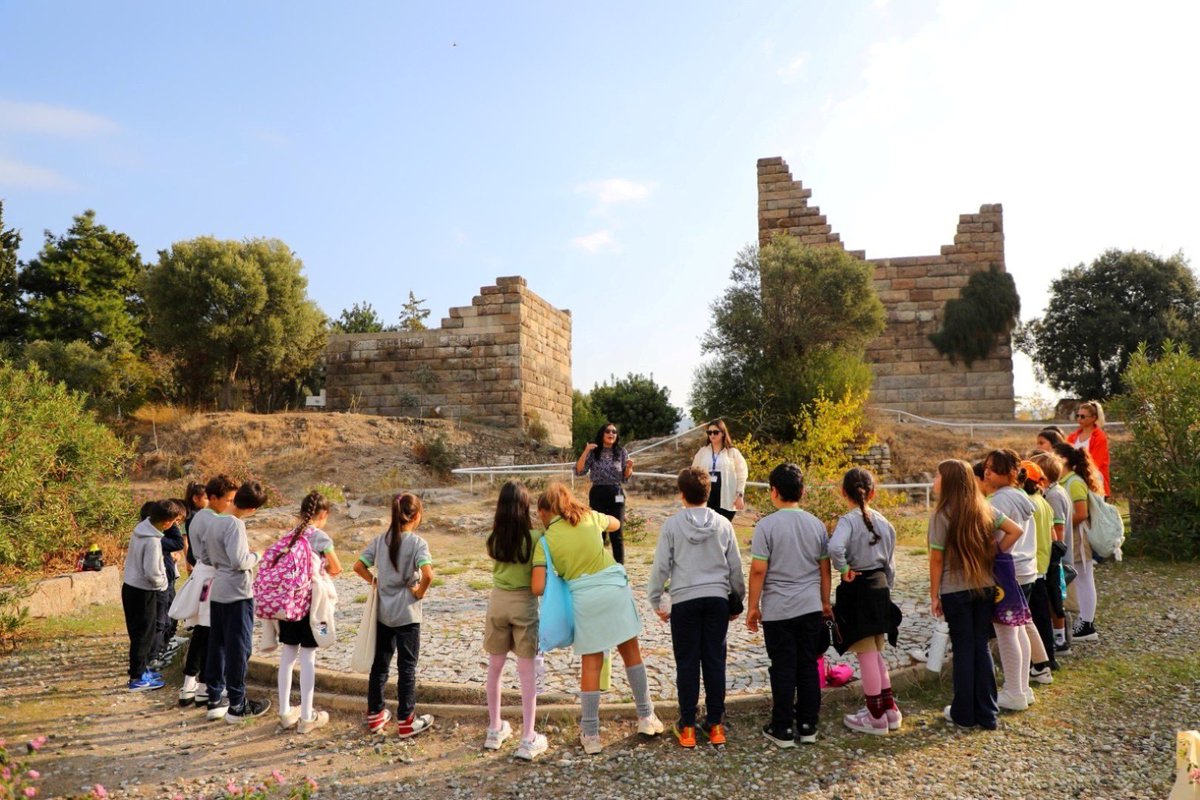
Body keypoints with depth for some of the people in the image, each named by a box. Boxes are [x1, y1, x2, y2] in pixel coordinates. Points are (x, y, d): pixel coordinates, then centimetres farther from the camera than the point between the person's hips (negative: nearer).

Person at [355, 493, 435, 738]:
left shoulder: (380, 540, 0)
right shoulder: (417, 543, -16)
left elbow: (358, 567, 1)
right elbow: (427, 574, -30)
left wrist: (375, 581, 9)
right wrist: (420, 592, -13)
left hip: (382, 613, 5)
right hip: (407, 614, -5)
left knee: (379, 664, 16)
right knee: (407, 667, 6)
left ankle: (375, 714, 28)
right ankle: (405, 721, 13)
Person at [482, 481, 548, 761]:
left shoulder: (494, 538, -4)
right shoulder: (535, 538, -14)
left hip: (497, 601, 4)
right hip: (524, 604, -4)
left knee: (495, 668, 17)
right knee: (528, 672, 4)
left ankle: (495, 730, 28)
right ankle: (528, 739, 6)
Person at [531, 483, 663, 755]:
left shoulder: (546, 541, -2)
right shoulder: (589, 517, 6)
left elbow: (538, 588, -9)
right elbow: (615, 523, 28)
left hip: (583, 598, -2)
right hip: (615, 588, 2)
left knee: (591, 665, 8)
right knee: (631, 651, 16)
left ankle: (590, 735, 15)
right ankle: (646, 717, 27)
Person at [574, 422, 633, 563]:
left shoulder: (621, 452, 4)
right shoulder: (593, 452, 1)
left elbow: (625, 477, 6)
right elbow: (579, 471, -6)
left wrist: (629, 467, -16)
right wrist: (585, 452, -15)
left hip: (616, 495, 0)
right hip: (597, 495, 0)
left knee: (617, 533, 1)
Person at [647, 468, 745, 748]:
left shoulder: (672, 525, -6)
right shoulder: (723, 524, 1)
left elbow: (661, 566, -4)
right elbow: (735, 567, 7)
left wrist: (655, 601, 8)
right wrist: (738, 600, 20)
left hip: (684, 601, -2)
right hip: (717, 599, 2)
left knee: (687, 663, 7)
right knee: (715, 661, 9)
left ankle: (687, 726, 14)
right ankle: (715, 724, 16)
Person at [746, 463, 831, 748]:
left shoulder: (767, 525, -12)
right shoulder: (816, 524, 3)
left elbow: (758, 570, -13)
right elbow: (825, 568, 9)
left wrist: (753, 606, -3)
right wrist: (825, 602, 21)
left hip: (778, 609, -4)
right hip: (811, 607, 4)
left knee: (783, 669, 3)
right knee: (808, 666, 11)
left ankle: (783, 730, 11)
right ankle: (808, 726, 20)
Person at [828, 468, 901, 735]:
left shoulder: (848, 521, -15)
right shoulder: (884, 522, 6)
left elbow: (835, 547, -35)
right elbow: (890, 562, 12)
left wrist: (844, 569, -18)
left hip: (857, 588, -6)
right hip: (880, 586, 7)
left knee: (866, 654, 3)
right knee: (875, 652, 19)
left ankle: (876, 716, 12)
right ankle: (889, 708, 25)